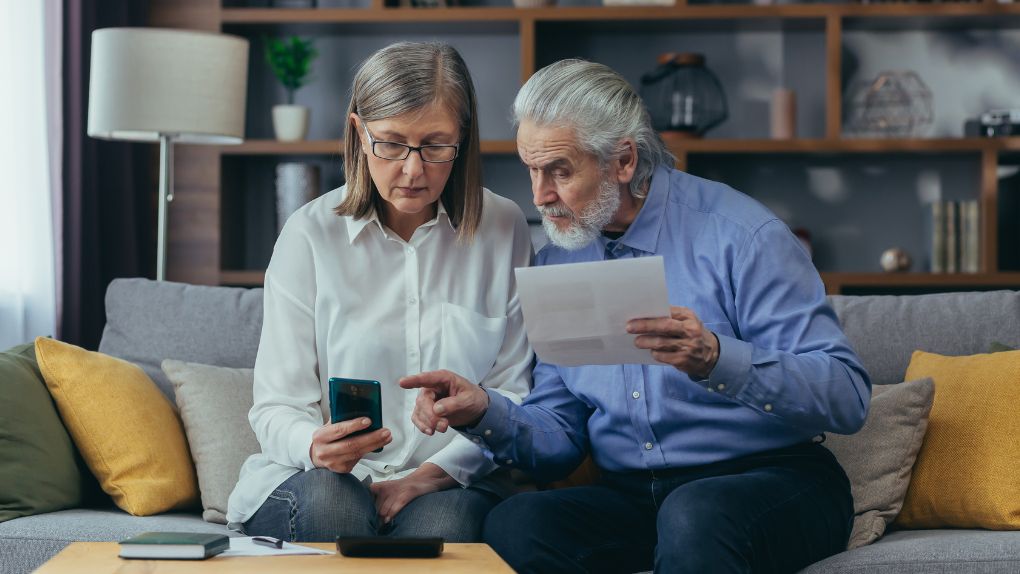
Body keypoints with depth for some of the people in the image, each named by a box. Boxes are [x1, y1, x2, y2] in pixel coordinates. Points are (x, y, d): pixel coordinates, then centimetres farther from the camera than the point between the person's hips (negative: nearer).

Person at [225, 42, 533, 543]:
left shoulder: (503, 229, 4)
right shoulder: (309, 234, 0)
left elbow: (512, 394, 4)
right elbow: (277, 408, -2)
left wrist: (432, 474, -12)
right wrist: (315, 445, -26)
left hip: (450, 485, -1)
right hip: (319, 481, 1)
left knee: (442, 523, -34)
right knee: (329, 501, -33)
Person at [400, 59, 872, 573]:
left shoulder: (740, 235, -9)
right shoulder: (554, 266, 10)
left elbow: (846, 397, -15)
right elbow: (560, 440, 12)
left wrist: (715, 359, -30)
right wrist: (485, 413, -9)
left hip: (770, 481, -4)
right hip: (631, 495, 4)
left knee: (692, 516, -38)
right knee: (512, 524, -25)